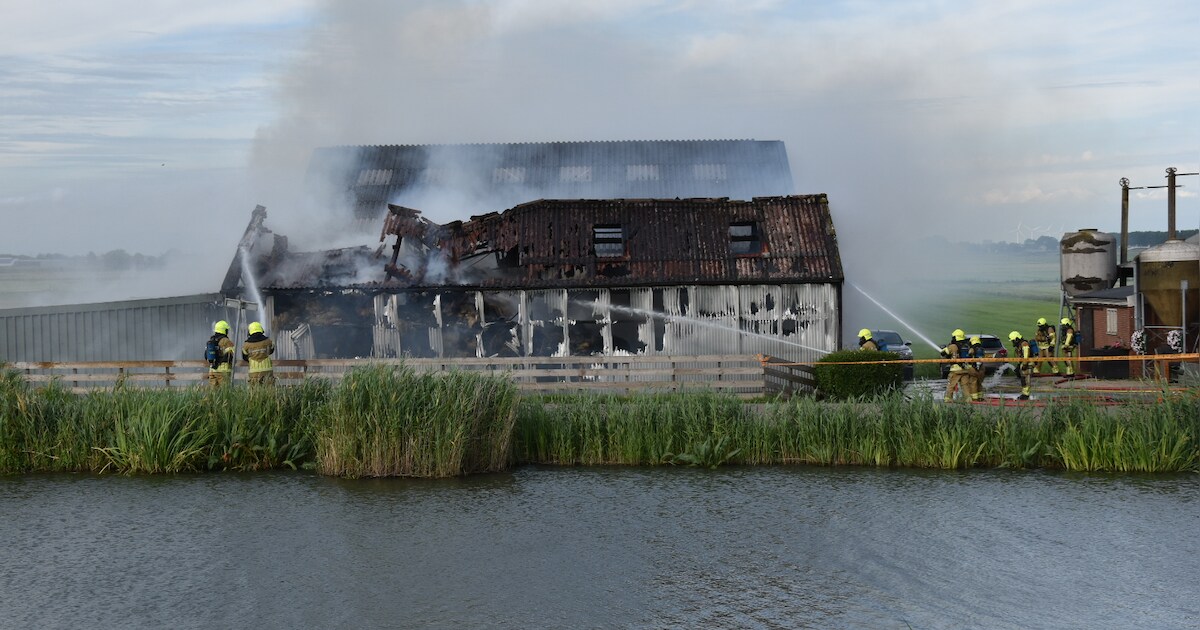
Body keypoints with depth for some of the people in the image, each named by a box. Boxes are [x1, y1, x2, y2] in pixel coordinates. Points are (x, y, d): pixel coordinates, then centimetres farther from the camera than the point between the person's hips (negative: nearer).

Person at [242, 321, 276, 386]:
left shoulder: (247, 344, -3)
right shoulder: (267, 341, -1)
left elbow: (244, 357, 11)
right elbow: (271, 350, 19)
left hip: (254, 371, 0)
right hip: (267, 369, 0)